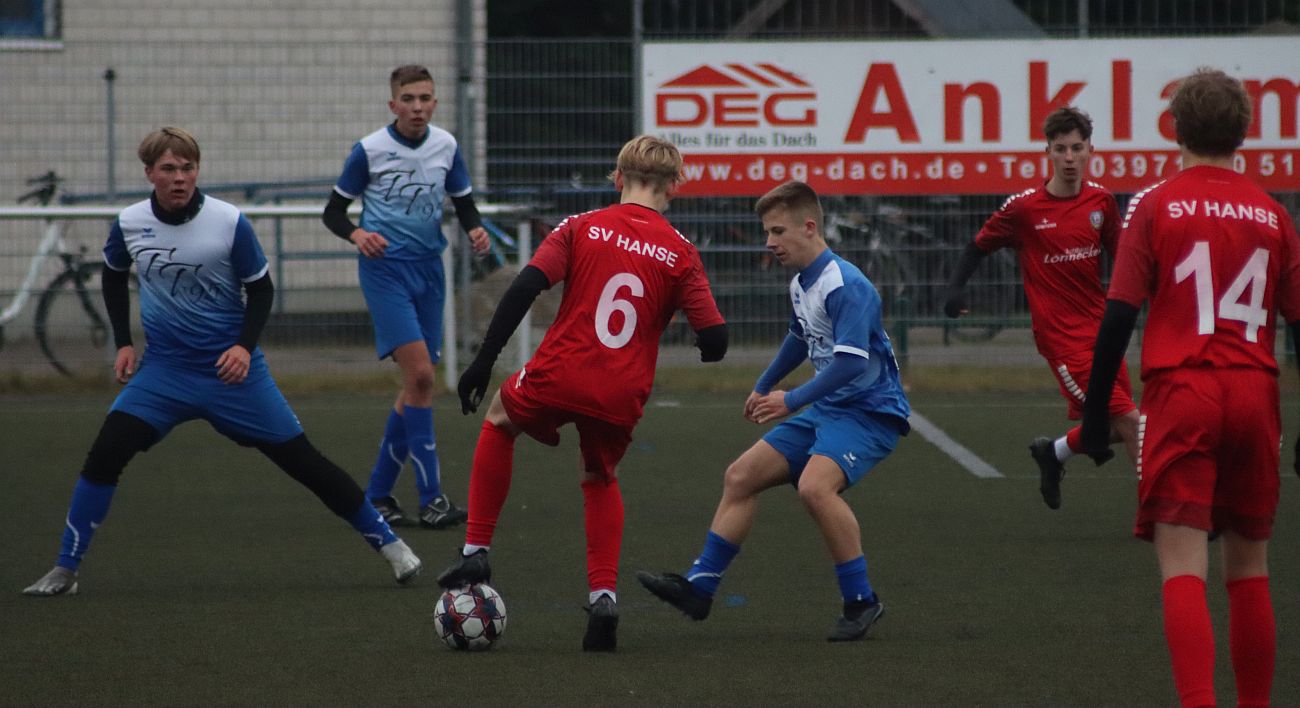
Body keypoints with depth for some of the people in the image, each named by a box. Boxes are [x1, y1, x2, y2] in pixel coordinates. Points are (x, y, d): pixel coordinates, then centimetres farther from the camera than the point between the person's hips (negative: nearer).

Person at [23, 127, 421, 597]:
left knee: (301, 460, -1)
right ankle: (64, 571, -4)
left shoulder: (229, 223, -13)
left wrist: (245, 346, -15)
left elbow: (261, 290, -1)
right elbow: (113, 276, 16)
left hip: (231, 369, -2)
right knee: (104, 455, -15)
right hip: (163, 370, 2)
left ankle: (388, 544, 11)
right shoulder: (130, 224, -6)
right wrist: (123, 342, 8)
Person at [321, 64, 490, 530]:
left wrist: (475, 229, -6)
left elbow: (463, 203, 16)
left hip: (428, 269, 5)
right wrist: (356, 234, -21)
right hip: (385, 269, -5)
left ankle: (378, 494, 19)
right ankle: (431, 498, -17)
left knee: (418, 383, 7)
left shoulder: (445, 146, 4)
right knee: (420, 374, -18)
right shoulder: (369, 150, -7)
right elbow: (333, 210, 0)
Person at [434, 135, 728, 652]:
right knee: (600, 479, 29)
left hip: (558, 377, -1)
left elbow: (524, 289, -8)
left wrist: (483, 363, -5)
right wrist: (706, 348, 25)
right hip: (622, 399, 1)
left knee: (500, 421, 30)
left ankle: (476, 551, 22)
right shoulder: (680, 252, 3)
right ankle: (603, 594, 12)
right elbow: (715, 341, -1)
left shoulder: (582, 228, 2)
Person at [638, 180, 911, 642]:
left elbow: (851, 362, -29)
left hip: (869, 410, -10)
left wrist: (792, 401, -25)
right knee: (741, 477, 7)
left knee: (815, 485, -32)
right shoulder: (800, 285, 9)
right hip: (826, 411, 10)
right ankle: (699, 586, 14)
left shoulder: (846, 286, -20)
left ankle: (861, 601, -20)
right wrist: (763, 387, 40)